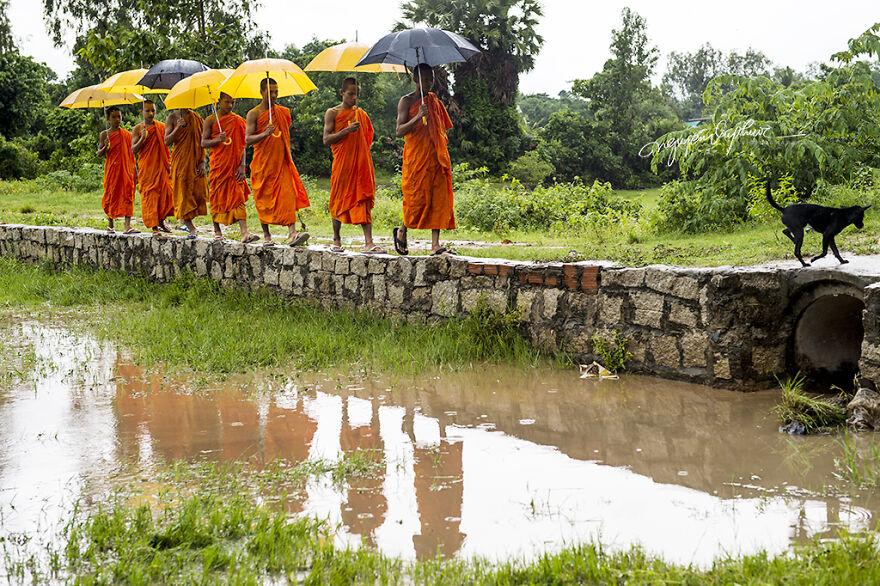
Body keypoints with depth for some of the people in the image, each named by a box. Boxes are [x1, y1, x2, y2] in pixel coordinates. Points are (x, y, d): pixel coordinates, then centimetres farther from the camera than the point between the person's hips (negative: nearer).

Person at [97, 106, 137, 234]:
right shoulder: (105, 134, 3)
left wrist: (135, 170, 7)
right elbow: (99, 154, 2)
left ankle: (128, 226, -14)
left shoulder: (127, 134, 7)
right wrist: (105, 147, -19)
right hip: (111, 169, -1)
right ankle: (110, 224, 21)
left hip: (126, 169, 1)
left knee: (128, 194, -9)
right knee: (111, 194, 5)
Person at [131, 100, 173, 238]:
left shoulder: (162, 127, 7)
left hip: (161, 167, 2)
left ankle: (161, 221, 19)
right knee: (149, 196, -4)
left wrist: (169, 165, 5)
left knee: (166, 193, -1)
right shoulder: (138, 129, 1)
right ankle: (154, 228, -2)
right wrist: (143, 138, -17)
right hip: (146, 168, -2)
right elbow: (133, 150, -3)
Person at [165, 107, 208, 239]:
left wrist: (202, 162, -2)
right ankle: (191, 228, -2)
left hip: (195, 162, 2)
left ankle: (185, 220, 21)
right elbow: (167, 141, -7)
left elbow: (202, 142, 8)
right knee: (183, 193, -5)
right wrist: (178, 128, -23)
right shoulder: (172, 118, 1)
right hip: (180, 161, -2)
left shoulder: (196, 118, 7)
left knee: (199, 191, -2)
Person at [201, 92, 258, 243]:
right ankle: (217, 230, 20)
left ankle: (245, 232, -19)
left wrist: (242, 165, -4)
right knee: (217, 197, 4)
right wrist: (218, 139, -20)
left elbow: (242, 145, 8)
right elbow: (203, 143, 0)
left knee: (238, 197, -8)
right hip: (217, 165, -1)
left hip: (234, 166, 1)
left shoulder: (238, 121, 9)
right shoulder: (210, 120, 2)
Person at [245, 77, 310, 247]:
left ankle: (292, 233, -22)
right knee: (264, 198, 3)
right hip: (262, 164, -3)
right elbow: (248, 140, -11)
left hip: (282, 162, 3)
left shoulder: (283, 112, 12)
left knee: (288, 194, -13)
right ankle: (266, 235, 17)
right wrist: (265, 134, -27)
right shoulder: (254, 114, -2)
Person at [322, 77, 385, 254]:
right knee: (340, 200, 5)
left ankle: (369, 243, -13)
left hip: (361, 163, 3)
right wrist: (347, 130, -18)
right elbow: (326, 139, -7)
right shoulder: (332, 113, 2)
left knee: (364, 200, -6)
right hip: (342, 163, -3)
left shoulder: (361, 114, 14)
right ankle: (336, 239, 23)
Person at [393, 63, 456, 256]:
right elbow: (399, 131, -11)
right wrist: (418, 117, -23)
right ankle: (401, 231, 21)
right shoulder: (406, 101, -2)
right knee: (417, 199, -6)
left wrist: (445, 159, 16)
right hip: (416, 158, -5)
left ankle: (435, 245, -4)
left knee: (439, 199, -3)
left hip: (436, 158, 5)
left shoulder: (435, 101, 15)